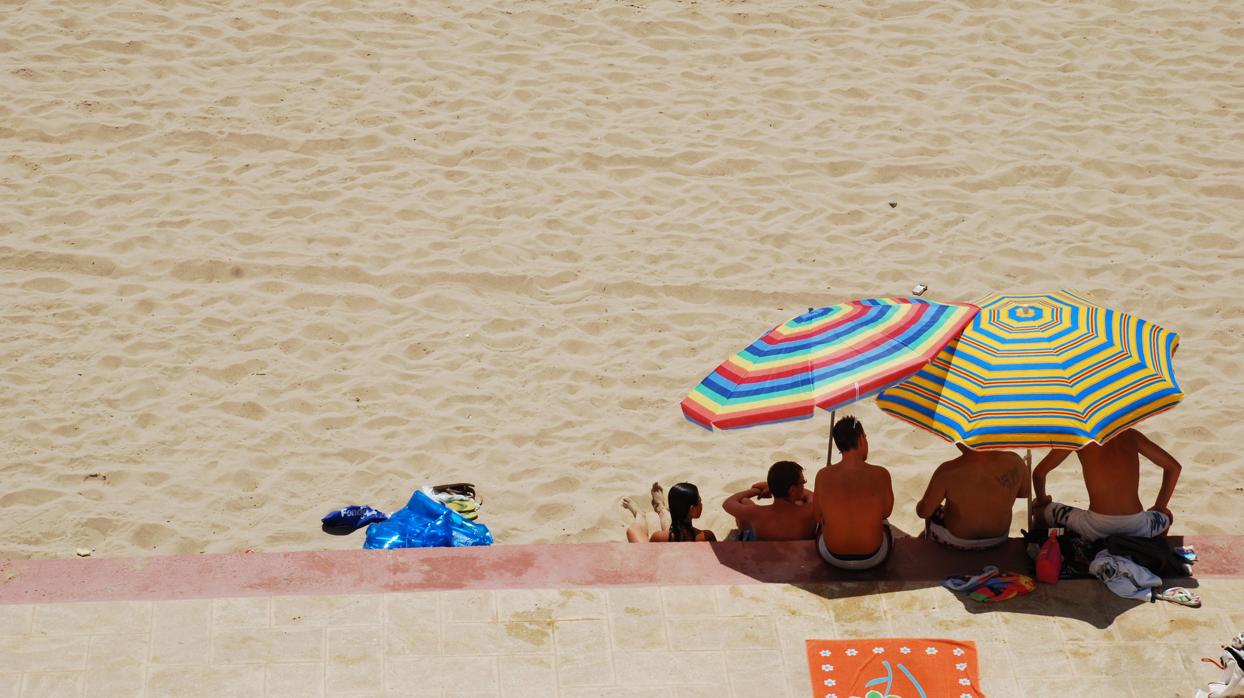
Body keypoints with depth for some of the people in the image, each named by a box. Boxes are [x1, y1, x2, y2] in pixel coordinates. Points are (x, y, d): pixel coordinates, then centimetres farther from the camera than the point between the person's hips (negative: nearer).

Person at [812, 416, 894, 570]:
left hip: (833, 557, 1)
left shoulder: (823, 475, -15)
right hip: (873, 558, 0)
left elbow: (818, 516, -1)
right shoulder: (881, 475, -17)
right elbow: (886, 512, -1)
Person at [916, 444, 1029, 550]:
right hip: (998, 536, 3)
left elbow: (923, 511, -20)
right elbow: (1025, 492, -3)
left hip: (956, 539, -3)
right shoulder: (1013, 461, -24)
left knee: (931, 512, 30)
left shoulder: (948, 471, -32)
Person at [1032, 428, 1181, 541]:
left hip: (1096, 529, -3)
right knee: (1167, 518, 38)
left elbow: (1039, 473, 7)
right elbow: (1174, 467, 21)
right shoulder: (1130, 434, 15)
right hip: (1137, 527, 3)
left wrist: (1041, 500, 27)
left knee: (1039, 510, 22)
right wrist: (1160, 506, 30)